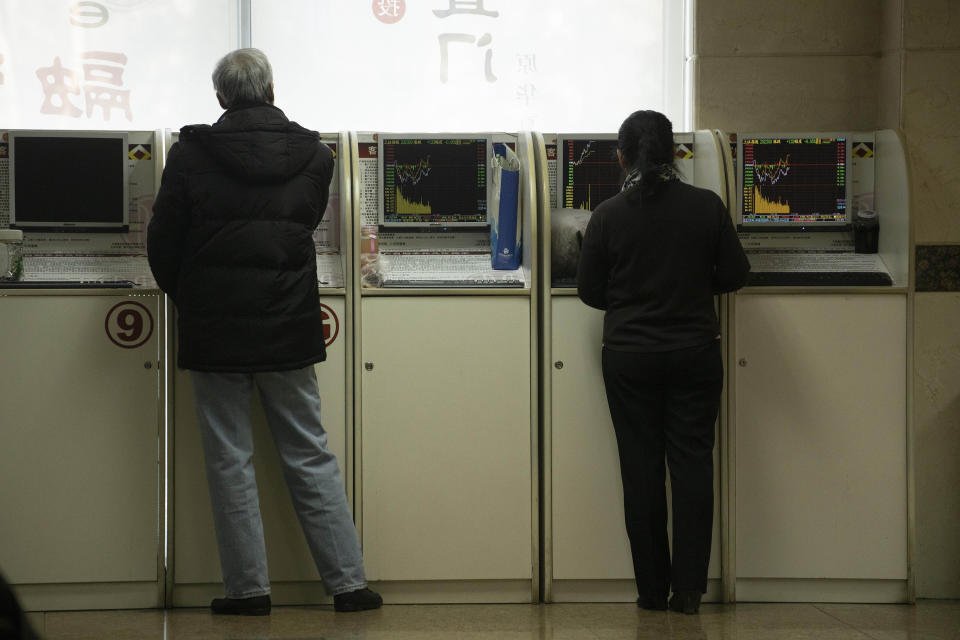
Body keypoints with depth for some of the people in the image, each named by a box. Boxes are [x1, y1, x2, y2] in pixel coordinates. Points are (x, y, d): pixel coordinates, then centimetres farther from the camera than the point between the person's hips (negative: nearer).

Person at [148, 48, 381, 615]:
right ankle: (349, 582, 9)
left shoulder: (191, 153, -7)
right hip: (289, 328, 2)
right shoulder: (314, 155, 0)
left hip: (214, 330, -2)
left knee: (230, 460, 6)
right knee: (310, 455, 9)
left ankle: (249, 588, 8)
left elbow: (163, 244, -1)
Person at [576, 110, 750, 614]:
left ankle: (652, 591, 9)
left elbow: (590, 291, 0)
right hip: (695, 352, 0)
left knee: (641, 467, 6)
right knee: (692, 463, 5)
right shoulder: (706, 207, -6)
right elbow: (734, 275, 1)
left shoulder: (608, 215, -7)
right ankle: (688, 589, 2)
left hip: (629, 356, 0)